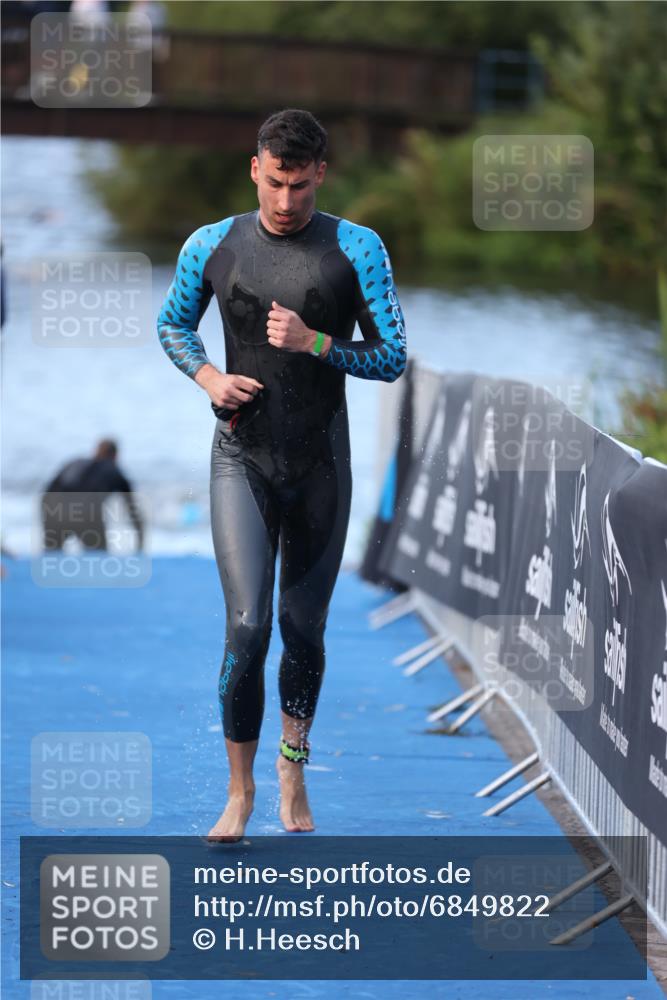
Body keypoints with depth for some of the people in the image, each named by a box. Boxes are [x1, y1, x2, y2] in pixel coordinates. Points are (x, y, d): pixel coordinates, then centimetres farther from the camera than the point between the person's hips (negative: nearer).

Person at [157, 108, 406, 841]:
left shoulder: (357, 250, -3)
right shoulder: (211, 247, 1)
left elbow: (394, 358, -2)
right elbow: (172, 325, 17)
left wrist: (314, 344, -17)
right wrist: (208, 378, -2)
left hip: (321, 465, 1)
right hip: (242, 462, -1)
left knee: (305, 629, 10)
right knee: (247, 626, -12)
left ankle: (293, 763, 33)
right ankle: (240, 787, 2)